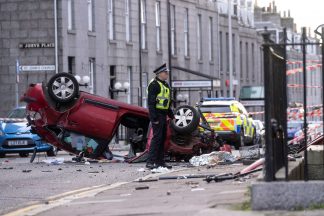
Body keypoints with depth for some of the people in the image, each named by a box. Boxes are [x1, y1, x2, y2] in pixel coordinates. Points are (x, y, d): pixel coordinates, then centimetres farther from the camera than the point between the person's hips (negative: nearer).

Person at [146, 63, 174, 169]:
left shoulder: (165, 85, 18)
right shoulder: (154, 85, -12)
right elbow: (151, 102, -18)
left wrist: (171, 115, 24)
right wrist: (154, 118, -23)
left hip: (163, 115, 10)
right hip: (157, 115, -10)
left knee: (163, 138, 11)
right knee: (157, 137, -13)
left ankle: (160, 161, 16)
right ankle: (150, 162, -14)